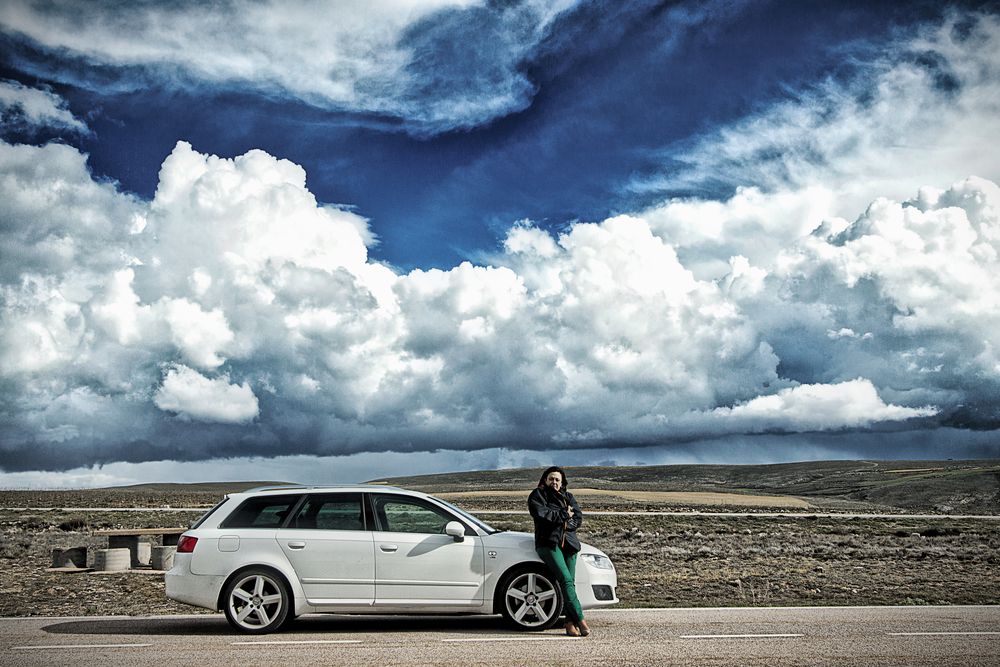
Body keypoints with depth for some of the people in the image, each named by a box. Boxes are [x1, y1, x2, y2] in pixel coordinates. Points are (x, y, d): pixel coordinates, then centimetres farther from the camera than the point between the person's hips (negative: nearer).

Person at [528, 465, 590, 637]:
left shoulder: (568, 497, 21)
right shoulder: (537, 495, 9)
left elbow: (578, 518, 9)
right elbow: (541, 514, -10)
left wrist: (563, 521, -10)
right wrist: (564, 515, -4)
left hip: (569, 542, 5)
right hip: (548, 542, -4)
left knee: (570, 582, -9)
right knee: (566, 580, -19)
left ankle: (570, 623, -14)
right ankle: (580, 620, -24)